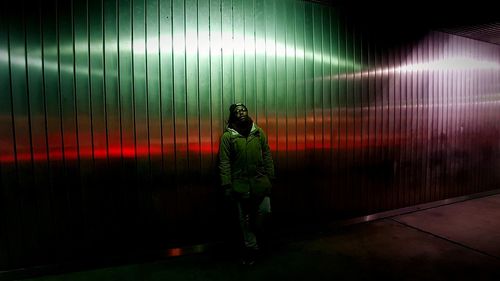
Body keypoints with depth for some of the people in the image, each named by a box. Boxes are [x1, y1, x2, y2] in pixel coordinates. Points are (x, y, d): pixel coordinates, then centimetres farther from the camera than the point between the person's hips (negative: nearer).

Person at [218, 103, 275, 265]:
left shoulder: (259, 132, 5)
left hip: (260, 181, 2)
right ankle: (250, 247, 29)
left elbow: (267, 156, 6)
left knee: (265, 211, 3)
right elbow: (224, 162, -7)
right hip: (240, 183, -2)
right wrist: (227, 185, -11)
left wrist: (270, 177, 2)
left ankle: (255, 233, 35)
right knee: (244, 217, 9)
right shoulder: (227, 135, -4)